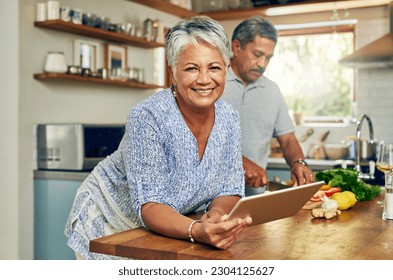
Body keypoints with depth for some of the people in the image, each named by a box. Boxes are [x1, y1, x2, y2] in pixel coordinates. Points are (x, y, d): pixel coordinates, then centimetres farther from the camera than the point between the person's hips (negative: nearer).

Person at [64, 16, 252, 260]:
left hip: (169, 230, 5)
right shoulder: (148, 117, -27)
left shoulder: (229, 118, -10)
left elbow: (229, 190, -6)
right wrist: (198, 231, -46)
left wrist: (217, 214, -28)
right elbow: (149, 207, -29)